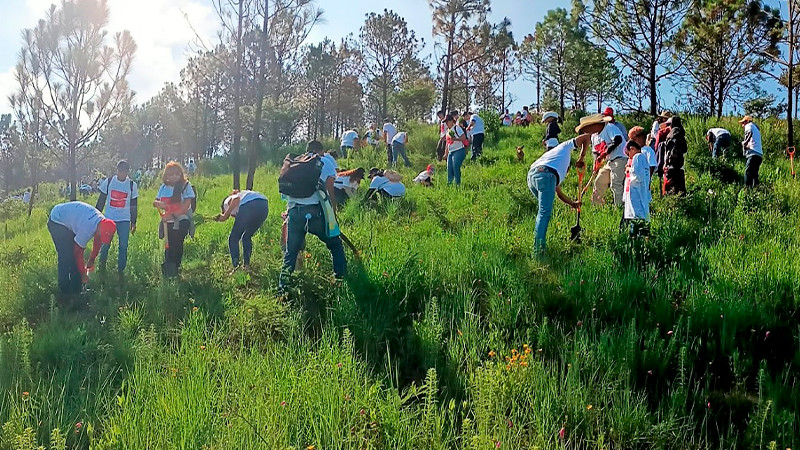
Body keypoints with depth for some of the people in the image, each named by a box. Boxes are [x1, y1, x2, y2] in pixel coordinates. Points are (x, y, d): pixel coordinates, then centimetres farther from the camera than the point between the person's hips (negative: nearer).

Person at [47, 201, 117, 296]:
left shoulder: (103, 222, -14)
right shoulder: (87, 229, -37)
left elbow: (98, 242, 7)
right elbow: (78, 253, -25)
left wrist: (92, 260, 16)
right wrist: (83, 274, -14)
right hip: (57, 221, -8)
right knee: (66, 257, -13)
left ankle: (76, 289, 12)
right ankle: (65, 291, -4)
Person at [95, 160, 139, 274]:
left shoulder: (132, 185, 2)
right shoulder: (108, 182, 1)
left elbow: (134, 206, 8)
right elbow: (101, 201, 8)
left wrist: (133, 222, 8)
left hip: (124, 220, 0)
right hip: (108, 218, 0)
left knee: (123, 246, -1)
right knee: (105, 245, 0)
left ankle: (121, 270, 10)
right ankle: (101, 268, 17)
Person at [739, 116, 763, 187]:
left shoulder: (749, 125, 7)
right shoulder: (756, 128, 32)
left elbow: (750, 132, -13)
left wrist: (744, 143, -2)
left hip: (753, 153, -9)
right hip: (760, 154, 9)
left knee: (748, 171, -17)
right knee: (754, 173, 10)